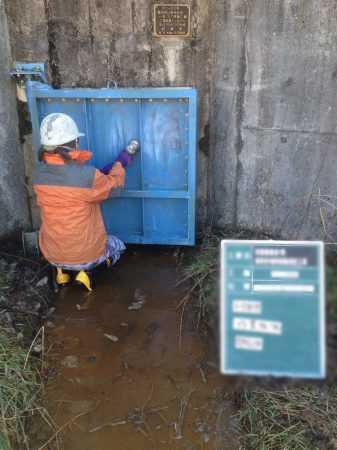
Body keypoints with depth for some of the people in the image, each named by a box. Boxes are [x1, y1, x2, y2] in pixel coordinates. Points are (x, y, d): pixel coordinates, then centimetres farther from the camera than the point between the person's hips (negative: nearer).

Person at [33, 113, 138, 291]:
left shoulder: (39, 173, -9)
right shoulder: (88, 176, -25)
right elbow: (112, 185, -3)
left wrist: (102, 173, 10)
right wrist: (120, 164, 14)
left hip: (52, 255, 5)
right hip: (87, 255, -4)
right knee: (117, 246, 27)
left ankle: (62, 270, 15)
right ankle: (86, 271, 3)